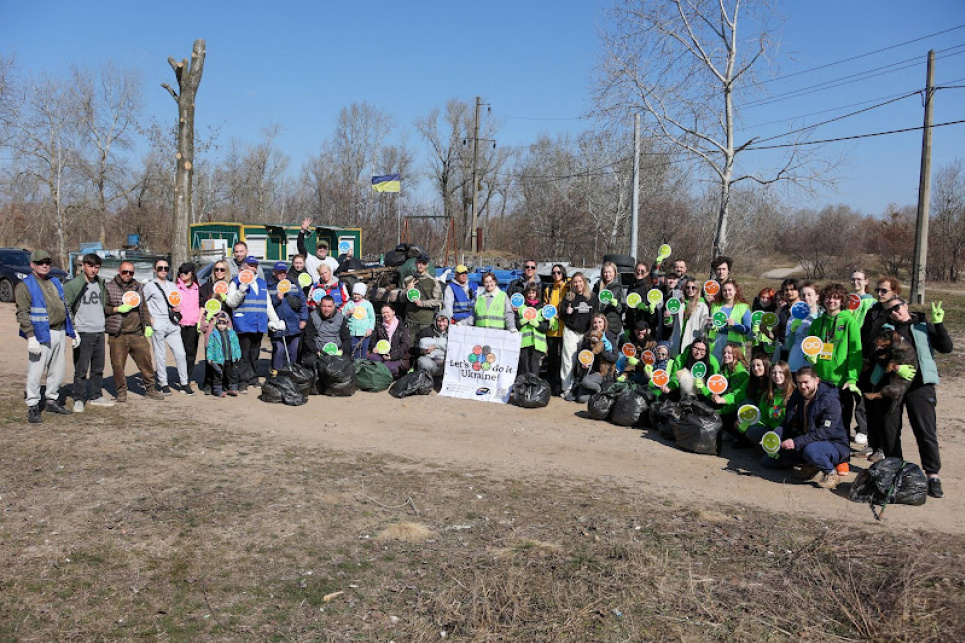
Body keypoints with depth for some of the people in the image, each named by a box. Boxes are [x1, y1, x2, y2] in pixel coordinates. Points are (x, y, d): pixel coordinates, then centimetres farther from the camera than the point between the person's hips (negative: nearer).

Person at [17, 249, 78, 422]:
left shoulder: (55, 282, 17)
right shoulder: (25, 286, -5)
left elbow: (64, 308, 21)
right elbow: (22, 314, -12)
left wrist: (72, 332, 19)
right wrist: (31, 337, -21)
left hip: (60, 332, 7)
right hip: (41, 335, -7)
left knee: (57, 371, 13)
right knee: (36, 372, -5)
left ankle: (52, 401, 27)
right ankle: (33, 408, 3)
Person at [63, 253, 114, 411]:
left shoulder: (101, 284, 12)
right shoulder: (73, 285, -6)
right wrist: (72, 328, -11)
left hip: (100, 331, 6)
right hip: (83, 333, -6)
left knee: (98, 368, 13)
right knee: (81, 369, -3)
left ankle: (96, 396, 23)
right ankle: (78, 399, 5)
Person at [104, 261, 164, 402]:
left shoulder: (138, 287, 15)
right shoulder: (109, 288, 2)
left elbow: (144, 308, 20)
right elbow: (102, 308, 0)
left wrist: (148, 325, 11)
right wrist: (117, 309, -14)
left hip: (137, 334, 3)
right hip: (117, 335, -3)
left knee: (146, 360, 3)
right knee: (118, 364, 1)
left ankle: (150, 389, 13)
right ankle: (121, 391, 15)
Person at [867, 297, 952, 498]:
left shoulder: (923, 326, 9)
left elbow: (946, 347, 0)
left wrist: (938, 324, -10)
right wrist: (895, 368, -16)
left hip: (919, 385, -2)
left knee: (926, 430, -6)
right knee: (889, 430, 6)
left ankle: (933, 475, -1)